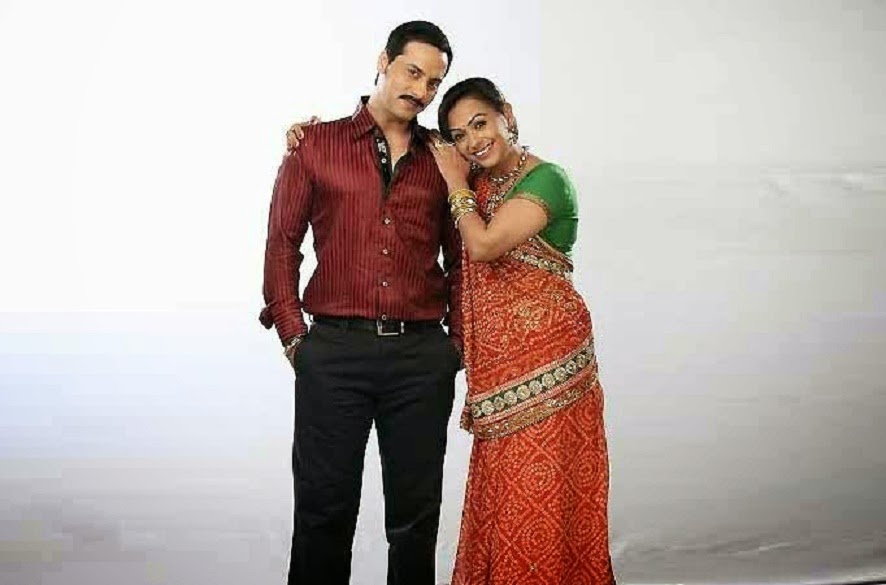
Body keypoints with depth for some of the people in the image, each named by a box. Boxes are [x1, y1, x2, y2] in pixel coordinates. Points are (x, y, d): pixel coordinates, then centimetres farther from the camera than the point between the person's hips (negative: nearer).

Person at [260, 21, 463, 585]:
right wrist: (294, 335, -2)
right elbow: (282, 242, 5)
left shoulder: (443, 159, 12)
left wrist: (458, 342, 4)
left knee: (416, 512, 8)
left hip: (422, 355, 2)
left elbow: (461, 258, 13)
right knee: (324, 507, 5)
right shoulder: (315, 145, 7)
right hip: (334, 349, -1)